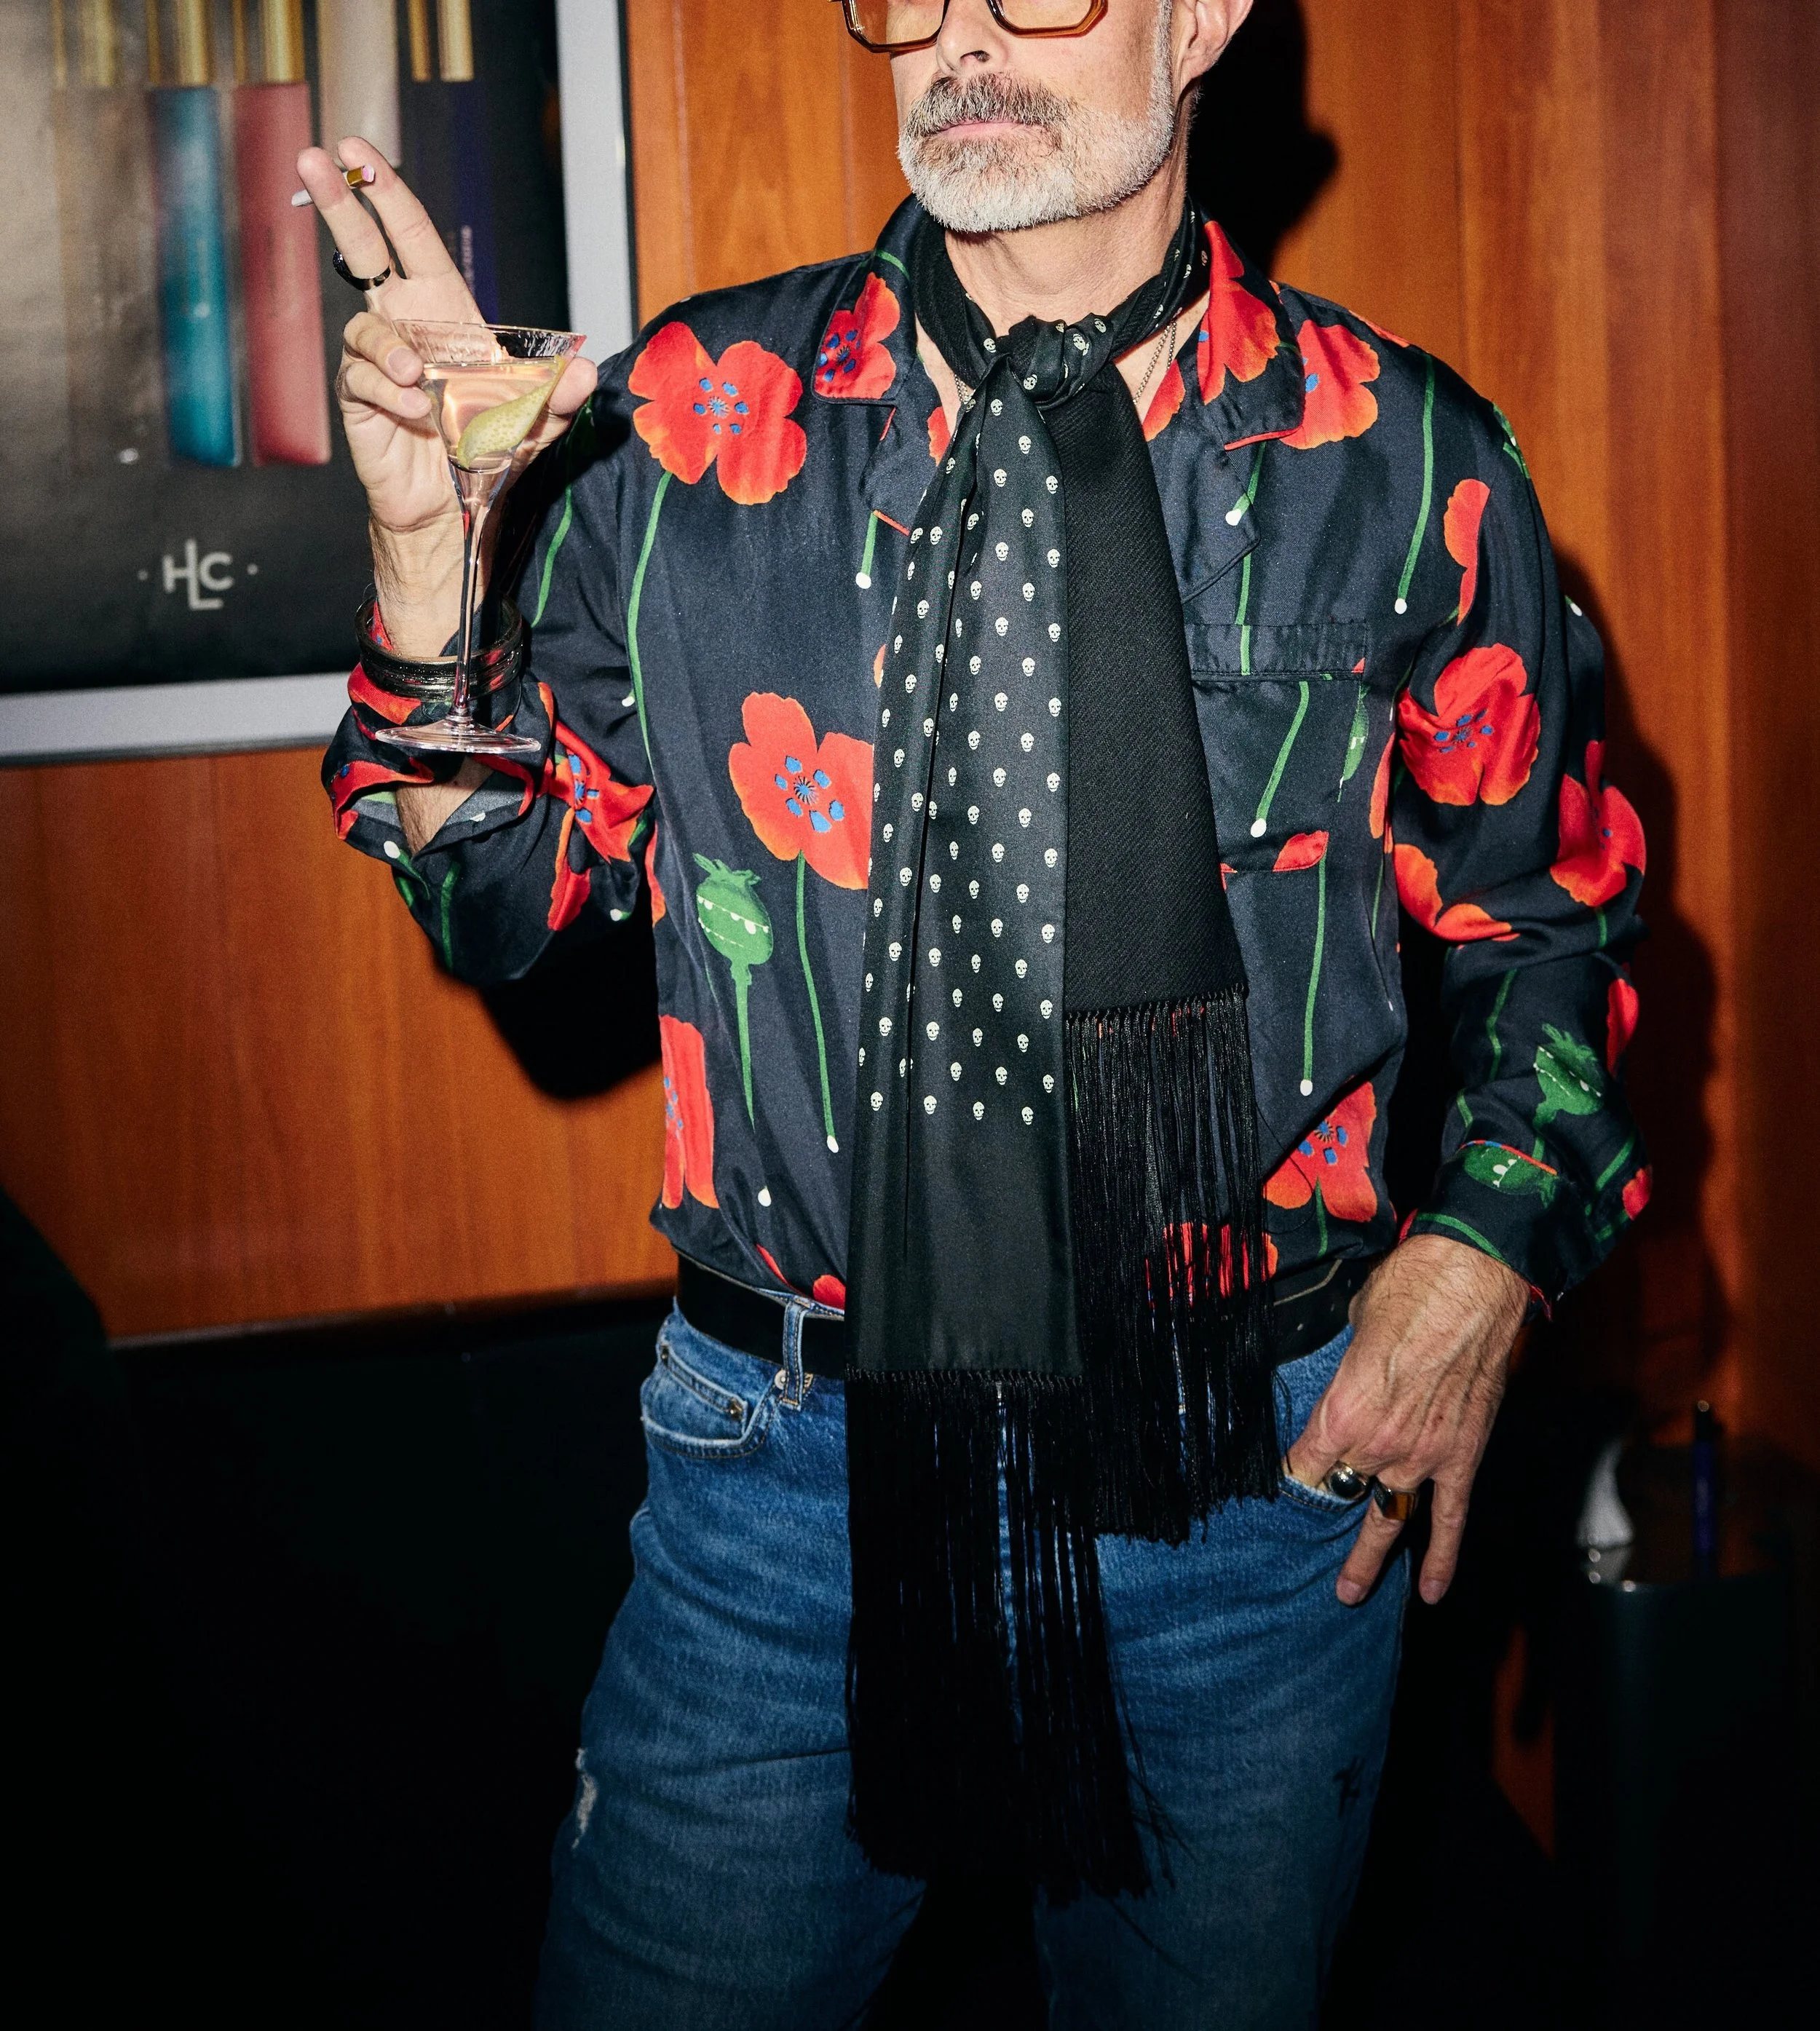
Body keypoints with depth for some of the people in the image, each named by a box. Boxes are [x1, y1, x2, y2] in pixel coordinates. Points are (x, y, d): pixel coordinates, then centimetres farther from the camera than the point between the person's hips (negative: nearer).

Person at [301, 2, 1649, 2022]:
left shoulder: (1405, 464, -3)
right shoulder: (695, 419, -2)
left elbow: (1545, 914, 9)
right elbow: (503, 898, 2)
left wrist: (1483, 1252, -6)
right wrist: (432, 553, -13)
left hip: (1256, 1476, 0)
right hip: (798, 1464, 0)